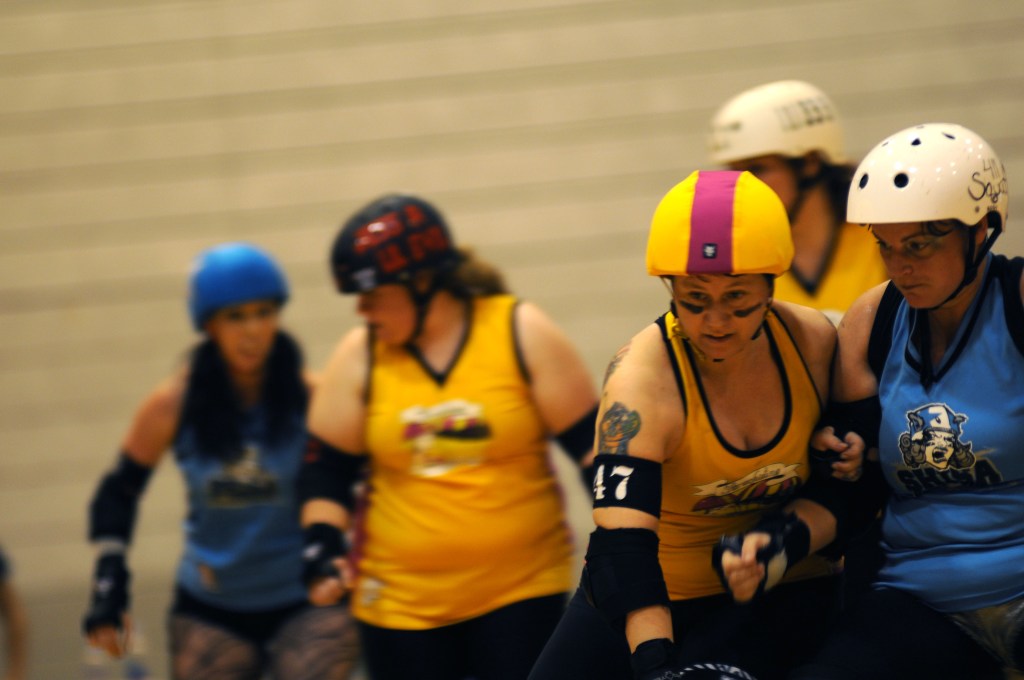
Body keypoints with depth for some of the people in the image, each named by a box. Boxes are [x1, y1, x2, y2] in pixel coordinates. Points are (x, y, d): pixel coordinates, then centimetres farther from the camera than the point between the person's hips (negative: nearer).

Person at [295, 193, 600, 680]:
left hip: (522, 590, -2)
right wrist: (323, 548, -8)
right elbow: (327, 468, 7)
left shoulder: (523, 334, -4)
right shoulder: (359, 356, 1)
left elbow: (591, 441, 0)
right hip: (402, 601, 2)